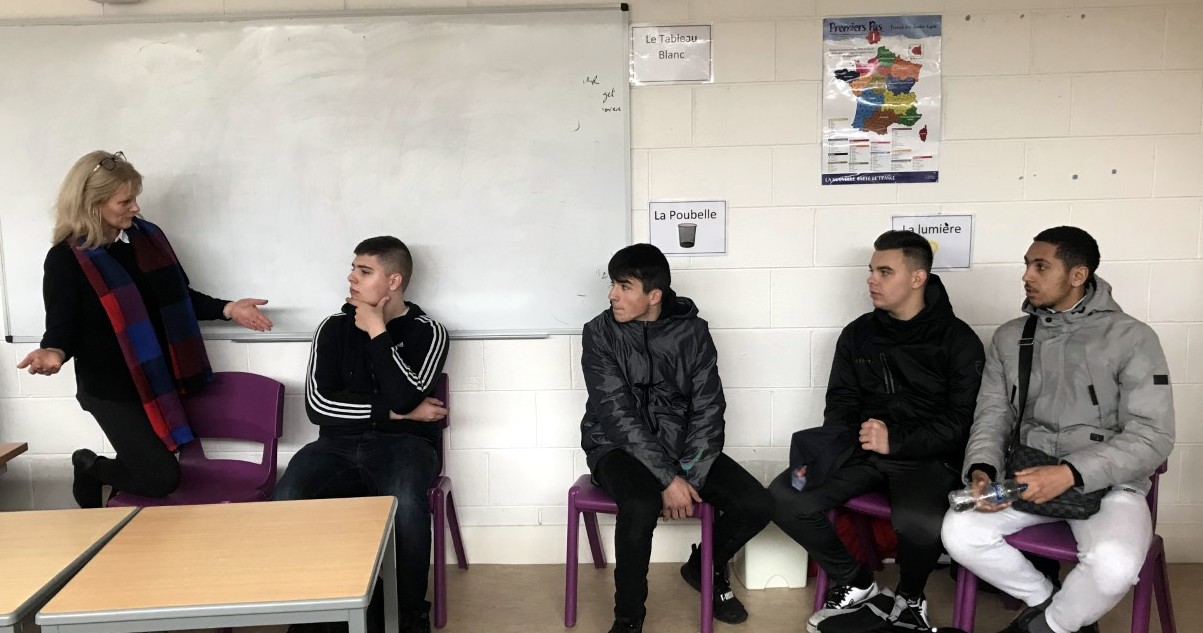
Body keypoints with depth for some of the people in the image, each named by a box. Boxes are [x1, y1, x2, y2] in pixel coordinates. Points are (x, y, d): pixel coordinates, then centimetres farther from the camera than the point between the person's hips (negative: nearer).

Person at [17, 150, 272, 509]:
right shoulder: (66, 258, -13)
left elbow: (179, 298, 11)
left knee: (147, 468, 15)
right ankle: (89, 468, 21)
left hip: (161, 380, 6)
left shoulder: (148, 236, 3)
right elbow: (62, 326, -12)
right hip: (112, 389, -6)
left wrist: (226, 309, -1)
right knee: (162, 478, -7)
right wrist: (54, 352, -34)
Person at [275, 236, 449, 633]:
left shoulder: (427, 332, 3)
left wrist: (378, 332, -7)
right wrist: (394, 411, -9)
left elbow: (404, 397, -15)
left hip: (403, 445, -2)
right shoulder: (334, 329, 10)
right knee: (285, 501, -28)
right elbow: (318, 404, -3)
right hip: (339, 446, 3)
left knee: (406, 505, -36)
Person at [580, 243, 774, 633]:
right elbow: (618, 415, -17)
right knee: (641, 506, -36)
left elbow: (708, 409, -5)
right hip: (619, 447, -3)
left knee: (756, 505, -15)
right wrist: (668, 480, -23)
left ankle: (706, 567, 18)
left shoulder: (692, 331, -2)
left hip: (680, 443, 4)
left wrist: (688, 478, -17)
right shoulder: (600, 333, -10)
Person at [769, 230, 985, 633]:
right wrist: (826, 454, -10)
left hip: (928, 457, -4)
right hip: (862, 451, 4)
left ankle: (908, 598, 1)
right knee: (784, 498, -20)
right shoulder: (858, 334, 10)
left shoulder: (958, 340, -1)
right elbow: (841, 404, 11)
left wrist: (897, 442, -19)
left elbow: (962, 421, -6)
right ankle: (856, 585, 5)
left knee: (920, 522, -37)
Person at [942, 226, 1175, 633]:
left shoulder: (1132, 338, -7)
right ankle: (1045, 600, 7)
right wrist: (982, 470, -17)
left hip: (1106, 482, -3)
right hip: (1028, 476, 4)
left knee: (1113, 566, -33)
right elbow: (992, 416, 6)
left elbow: (1152, 437, -12)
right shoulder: (1009, 338, 7)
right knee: (959, 533, -21)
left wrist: (1071, 474, -25)